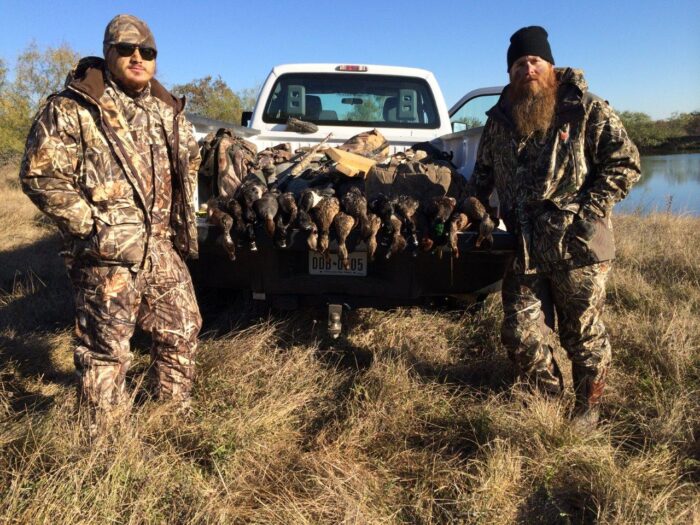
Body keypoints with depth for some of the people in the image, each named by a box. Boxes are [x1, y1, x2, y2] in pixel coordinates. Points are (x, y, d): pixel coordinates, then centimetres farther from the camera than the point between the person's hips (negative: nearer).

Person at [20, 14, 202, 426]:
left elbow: (191, 157, 25)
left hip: (163, 248, 7)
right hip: (108, 254, -6)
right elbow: (41, 175, -11)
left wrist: (182, 213, 16)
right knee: (106, 347, 4)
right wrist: (93, 224, -14)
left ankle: (176, 410, 36)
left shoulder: (167, 109, 11)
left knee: (182, 329, 15)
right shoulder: (71, 109, -8)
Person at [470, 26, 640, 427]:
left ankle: (589, 407, 31)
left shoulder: (587, 111, -4)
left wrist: (588, 213, -16)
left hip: (578, 248, -4)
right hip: (524, 249, 4)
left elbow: (625, 164, -7)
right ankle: (549, 399, 30)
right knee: (521, 334, 6)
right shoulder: (500, 119, 10)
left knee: (583, 334, 9)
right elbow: (484, 173, 24)